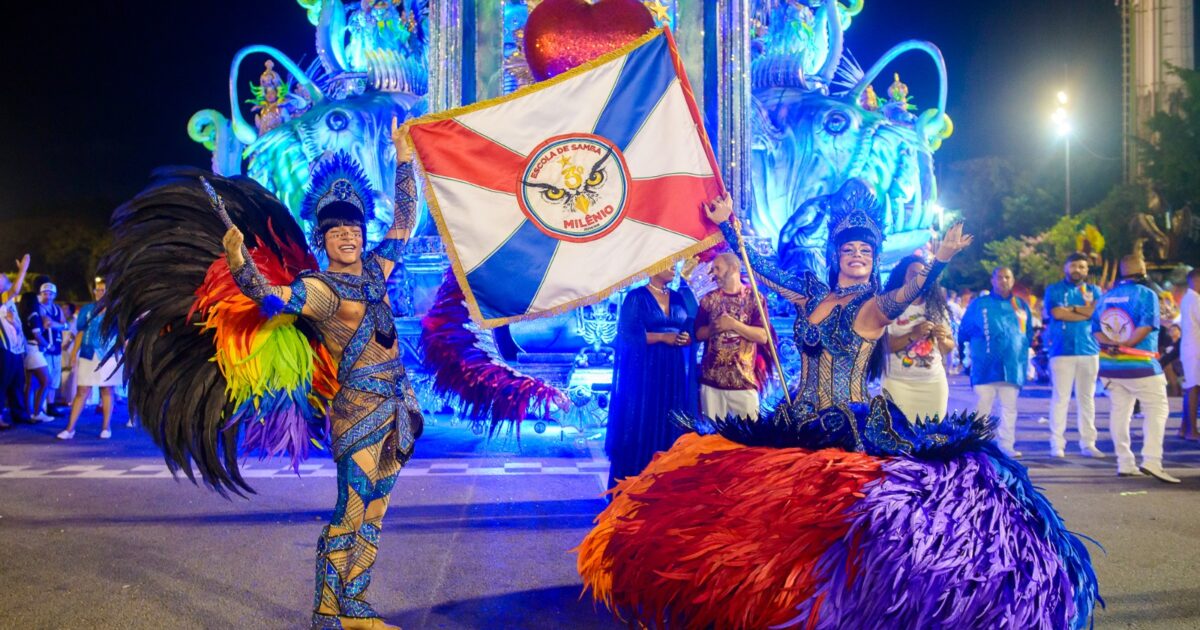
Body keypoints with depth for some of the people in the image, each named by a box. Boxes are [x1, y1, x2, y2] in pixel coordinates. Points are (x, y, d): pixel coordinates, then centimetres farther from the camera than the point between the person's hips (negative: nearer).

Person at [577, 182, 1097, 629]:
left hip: (854, 430, -5)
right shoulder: (812, 294, 10)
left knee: (845, 511, -11)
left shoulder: (873, 305, -4)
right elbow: (760, 268, 16)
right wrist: (727, 226, 15)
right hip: (797, 426, 5)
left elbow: (910, 293, -25)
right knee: (787, 510, 5)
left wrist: (938, 262, -43)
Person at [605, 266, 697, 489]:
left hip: (674, 373, 5)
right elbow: (627, 334, -11)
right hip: (644, 372, -5)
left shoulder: (679, 297, 13)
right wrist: (663, 337, -15)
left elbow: (692, 329, 14)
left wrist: (686, 337, -9)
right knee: (641, 425, -3)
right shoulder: (636, 297, -3)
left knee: (671, 427, 4)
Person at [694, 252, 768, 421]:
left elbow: (763, 336, -7)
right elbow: (699, 334, 7)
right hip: (711, 379, 3)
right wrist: (715, 327, -11)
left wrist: (733, 324, -14)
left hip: (744, 380, -2)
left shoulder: (754, 297, 1)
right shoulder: (709, 299, 9)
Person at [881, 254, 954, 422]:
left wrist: (943, 340, -10)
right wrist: (913, 335, -22)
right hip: (898, 382, -3)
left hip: (934, 382, 3)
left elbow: (950, 348, 12)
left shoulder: (937, 307, 10)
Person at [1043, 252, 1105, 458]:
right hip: (1062, 350, -3)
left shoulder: (1094, 290, 15)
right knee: (1060, 397, -5)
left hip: (1088, 350, 3)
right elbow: (1057, 313, -11)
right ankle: (1057, 444, -2)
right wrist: (1086, 312, -7)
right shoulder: (1054, 290, 7)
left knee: (1087, 397, 7)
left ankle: (1088, 443, 11)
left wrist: (1072, 308, -6)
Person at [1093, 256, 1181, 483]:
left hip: (1110, 365, 6)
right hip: (1140, 365, -6)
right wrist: (1126, 345, -17)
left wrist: (1110, 344, -9)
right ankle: (1151, 461, -13)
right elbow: (1146, 326, -20)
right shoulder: (1146, 294, -7)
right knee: (1156, 409, 0)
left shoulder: (1107, 296, 12)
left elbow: (1096, 328, 4)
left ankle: (1125, 464, 11)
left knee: (1119, 411, 9)